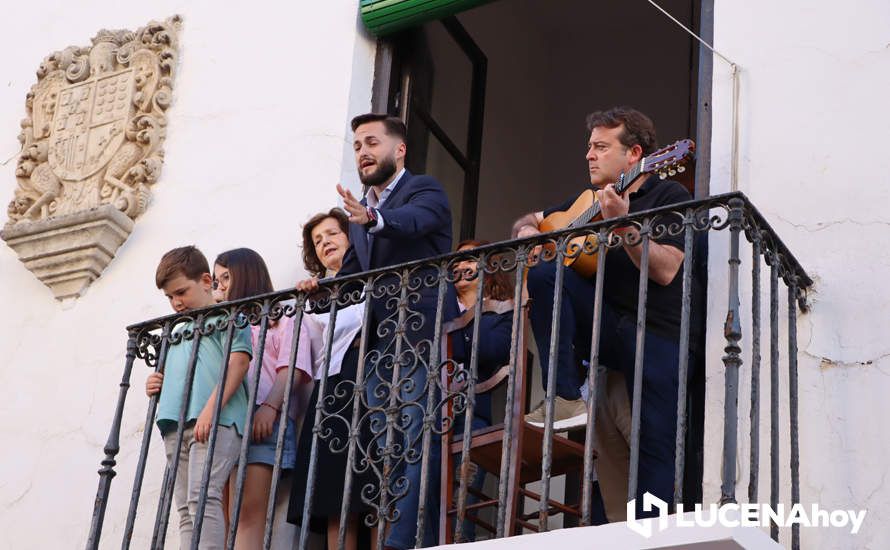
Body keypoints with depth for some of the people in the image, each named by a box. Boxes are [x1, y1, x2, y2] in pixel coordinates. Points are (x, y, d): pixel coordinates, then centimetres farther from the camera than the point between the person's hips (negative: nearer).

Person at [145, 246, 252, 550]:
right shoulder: (177, 332, 29)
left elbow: (238, 364, -7)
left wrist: (210, 410, -19)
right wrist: (157, 386, 10)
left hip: (216, 420, -8)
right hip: (175, 425, 8)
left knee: (202, 495, -22)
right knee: (185, 508, 1)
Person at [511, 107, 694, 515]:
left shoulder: (670, 197, 1)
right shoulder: (589, 201, 19)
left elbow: (666, 271, -13)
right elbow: (529, 221, 27)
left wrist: (624, 226, -26)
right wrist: (527, 230, 3)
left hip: (657, 332, -4)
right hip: (602, 325, 5)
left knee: (658, 448, -14)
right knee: (543, 271, -20)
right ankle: (567, 400, -23)